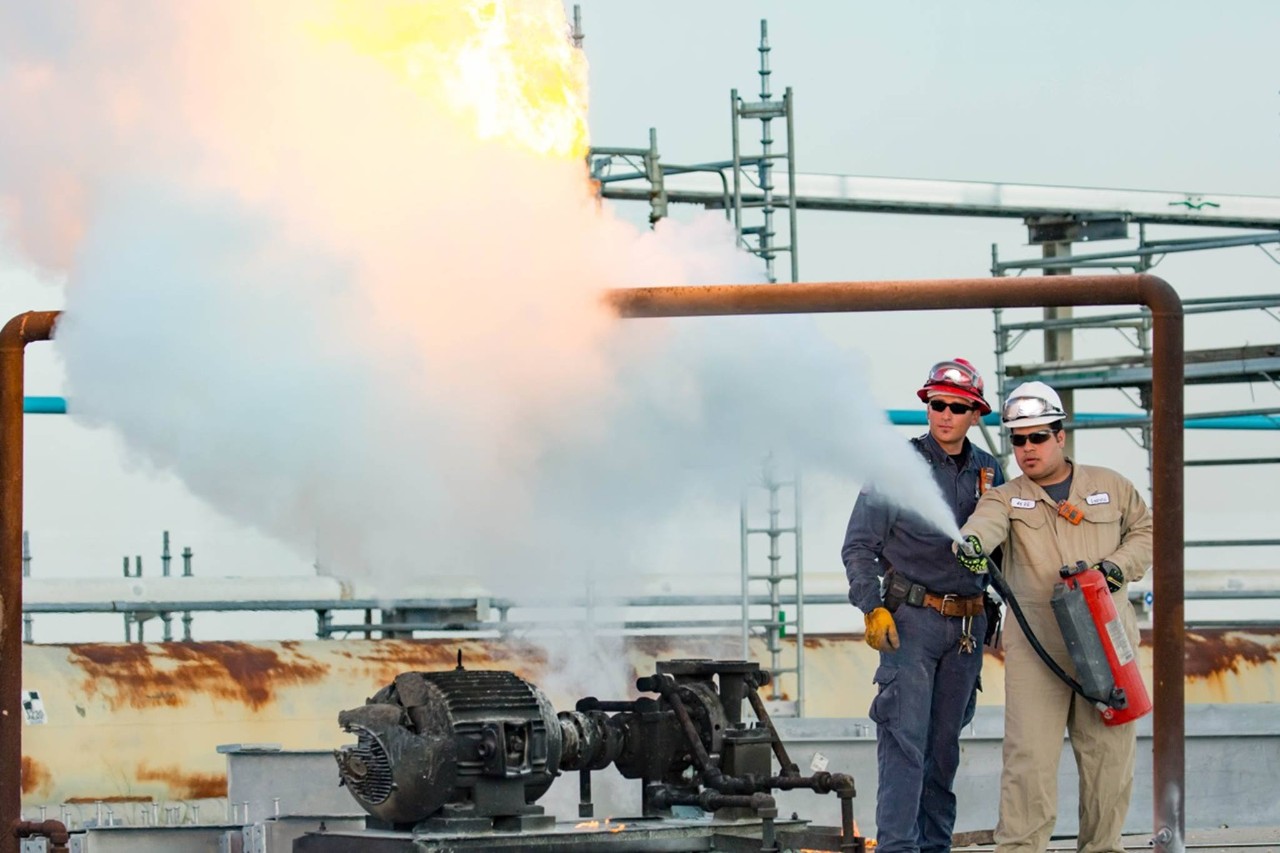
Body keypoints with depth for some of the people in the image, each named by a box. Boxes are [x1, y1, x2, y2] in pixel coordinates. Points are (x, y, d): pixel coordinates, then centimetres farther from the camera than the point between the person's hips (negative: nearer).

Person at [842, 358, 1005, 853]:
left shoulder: (989, 473, 10)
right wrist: (873, 609, -13)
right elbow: (858, 546, -3)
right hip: (911, 618, -5)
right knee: (905, 737, -12)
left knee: (945, 741, 10)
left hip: (968, 622, 5)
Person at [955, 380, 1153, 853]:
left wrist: (1117, 566, 0)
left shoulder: (1110, 487, 14)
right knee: (1029, 753, -8)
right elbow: (987, 522, -15)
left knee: (1109, 752, 3)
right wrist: (971, 541, -41)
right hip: (1036, 644, -2)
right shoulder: (1006, 498, 7)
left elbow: (1145, 531, 21)